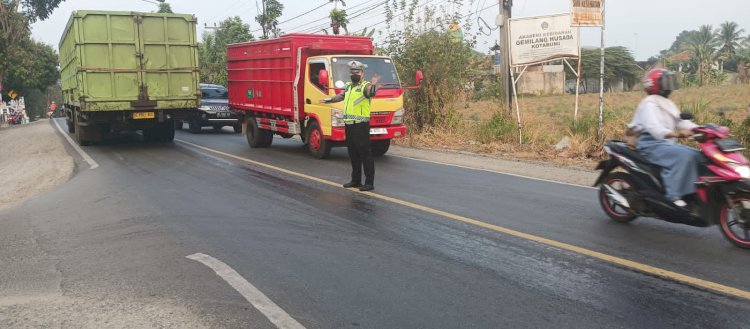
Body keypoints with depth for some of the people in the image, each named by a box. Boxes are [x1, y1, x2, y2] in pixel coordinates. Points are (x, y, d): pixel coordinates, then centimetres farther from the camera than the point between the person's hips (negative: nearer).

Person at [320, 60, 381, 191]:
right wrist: (329, 100, 45)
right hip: (349, 125, 9)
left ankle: (369, 182, -3)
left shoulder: (366, 86, -7)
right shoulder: (349, 86, 18)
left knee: (365, 153, -6)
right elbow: (341, 96, 36)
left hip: (361, 125, -9)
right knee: (353, 154, 14)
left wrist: (373, 85, -50)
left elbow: (371, 93, -31)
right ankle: (356, 180, 24)